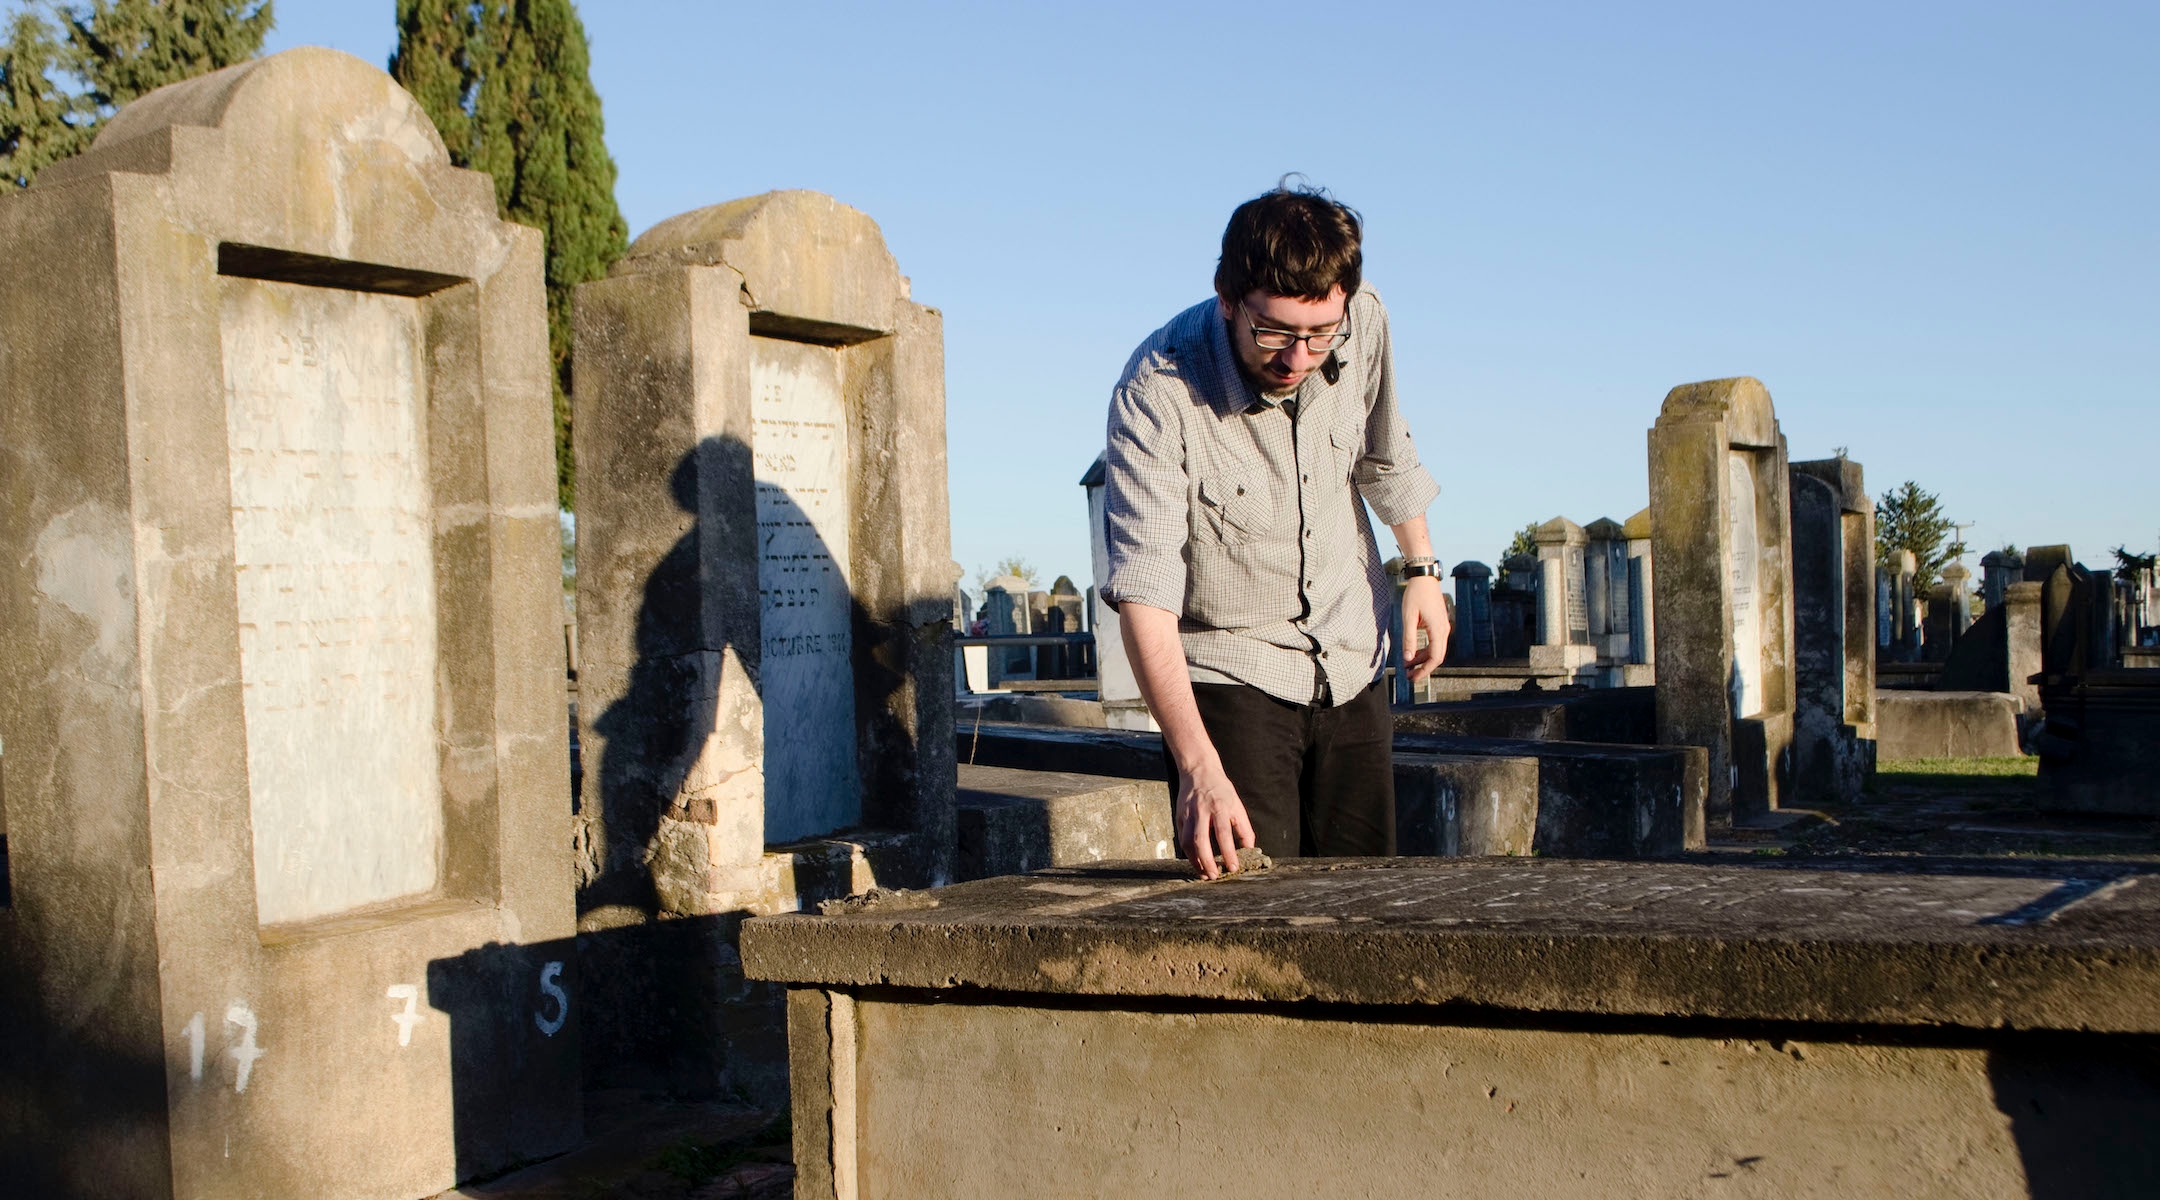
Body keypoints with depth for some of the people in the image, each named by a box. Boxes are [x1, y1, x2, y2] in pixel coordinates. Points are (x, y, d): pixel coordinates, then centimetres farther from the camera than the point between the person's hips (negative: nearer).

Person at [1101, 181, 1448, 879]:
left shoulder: (1363, 324, -13)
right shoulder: (1158, 392, -27)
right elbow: (1143, 595, -33)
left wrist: (1421, 568, 17)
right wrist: (1199, 767, -42)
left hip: (1351, 665, 5)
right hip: (1228, 674, -4)